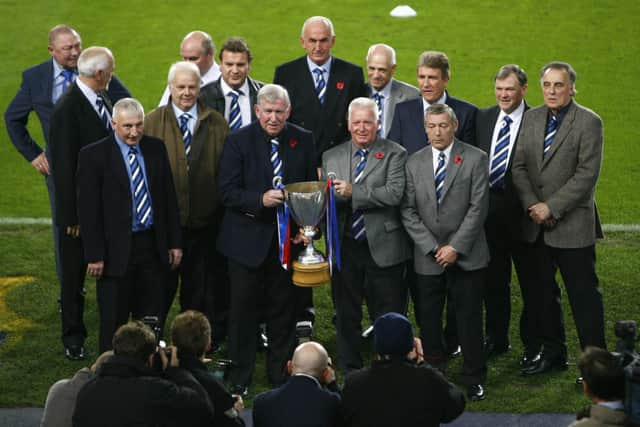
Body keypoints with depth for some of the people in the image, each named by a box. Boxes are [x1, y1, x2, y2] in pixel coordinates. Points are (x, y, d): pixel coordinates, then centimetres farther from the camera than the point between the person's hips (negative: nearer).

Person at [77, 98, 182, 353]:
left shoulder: (156, 148, 5)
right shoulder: (94, 155, -9)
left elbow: (169, 197, 11)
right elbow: (88, 210, -9)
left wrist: (174, 242, 8)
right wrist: (94, 256, -13)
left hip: (153, 245, 4)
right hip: (116, 250, -4)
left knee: (151, 318, 11)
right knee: (114, 322, 5)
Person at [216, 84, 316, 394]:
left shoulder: (303, 141, 2)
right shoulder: (238, 141, -7)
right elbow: (227, 191, -11)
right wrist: (260, 199, -26)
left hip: (288, 238, 2)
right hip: (247, 240, -2)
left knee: (283, 309, 11)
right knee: (243, 310, 5)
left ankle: (281, 374, 24)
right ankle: (239, 378, 16)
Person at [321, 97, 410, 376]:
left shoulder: (394, 154, -3)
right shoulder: (331, 157, 10)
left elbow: (394, 194, -17)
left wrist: (353, 192, -20)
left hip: (382, 247, -3)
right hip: (345, 248, 4)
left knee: (388, 316, 3)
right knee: (346, 315, 12)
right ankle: (350, 372, 23)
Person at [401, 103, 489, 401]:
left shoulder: (475, 159, -2)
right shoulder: (414, 163, 6)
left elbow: (478, 207, -7)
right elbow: (408, 211, 2)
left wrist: (455, 247, -12)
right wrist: (433, 248, -8)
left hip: (466, 256, -2)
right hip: (427, 258, 2)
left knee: (469, 319, 3)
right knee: (429, 320, 5)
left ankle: (474, 379, 14)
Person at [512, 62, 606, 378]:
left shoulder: (589, 122, -8)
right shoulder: (531, 118, 9)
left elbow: (587, 174, -14)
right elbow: (519, 166, 6)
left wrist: (551, 207, -17)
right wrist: (532, 205, -9)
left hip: (573, 226, -5)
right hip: (536, 225, 6)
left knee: (584, 296, -1)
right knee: (543, 293, 13)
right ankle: (552, 353, 26)